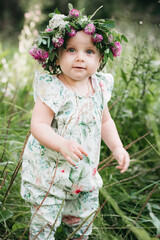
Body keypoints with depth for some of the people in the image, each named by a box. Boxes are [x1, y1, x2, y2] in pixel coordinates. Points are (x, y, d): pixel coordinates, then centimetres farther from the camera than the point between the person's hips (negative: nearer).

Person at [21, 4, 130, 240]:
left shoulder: (99, 87, -2)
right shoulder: (52, 89, -22)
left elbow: (105, 121, 12)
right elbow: (38, 125, -27)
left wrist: (117, 148, 1)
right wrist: (62, 144, -42)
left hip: (85, 173, 6)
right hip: (48, 173, -5)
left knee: (83, 219, 21)